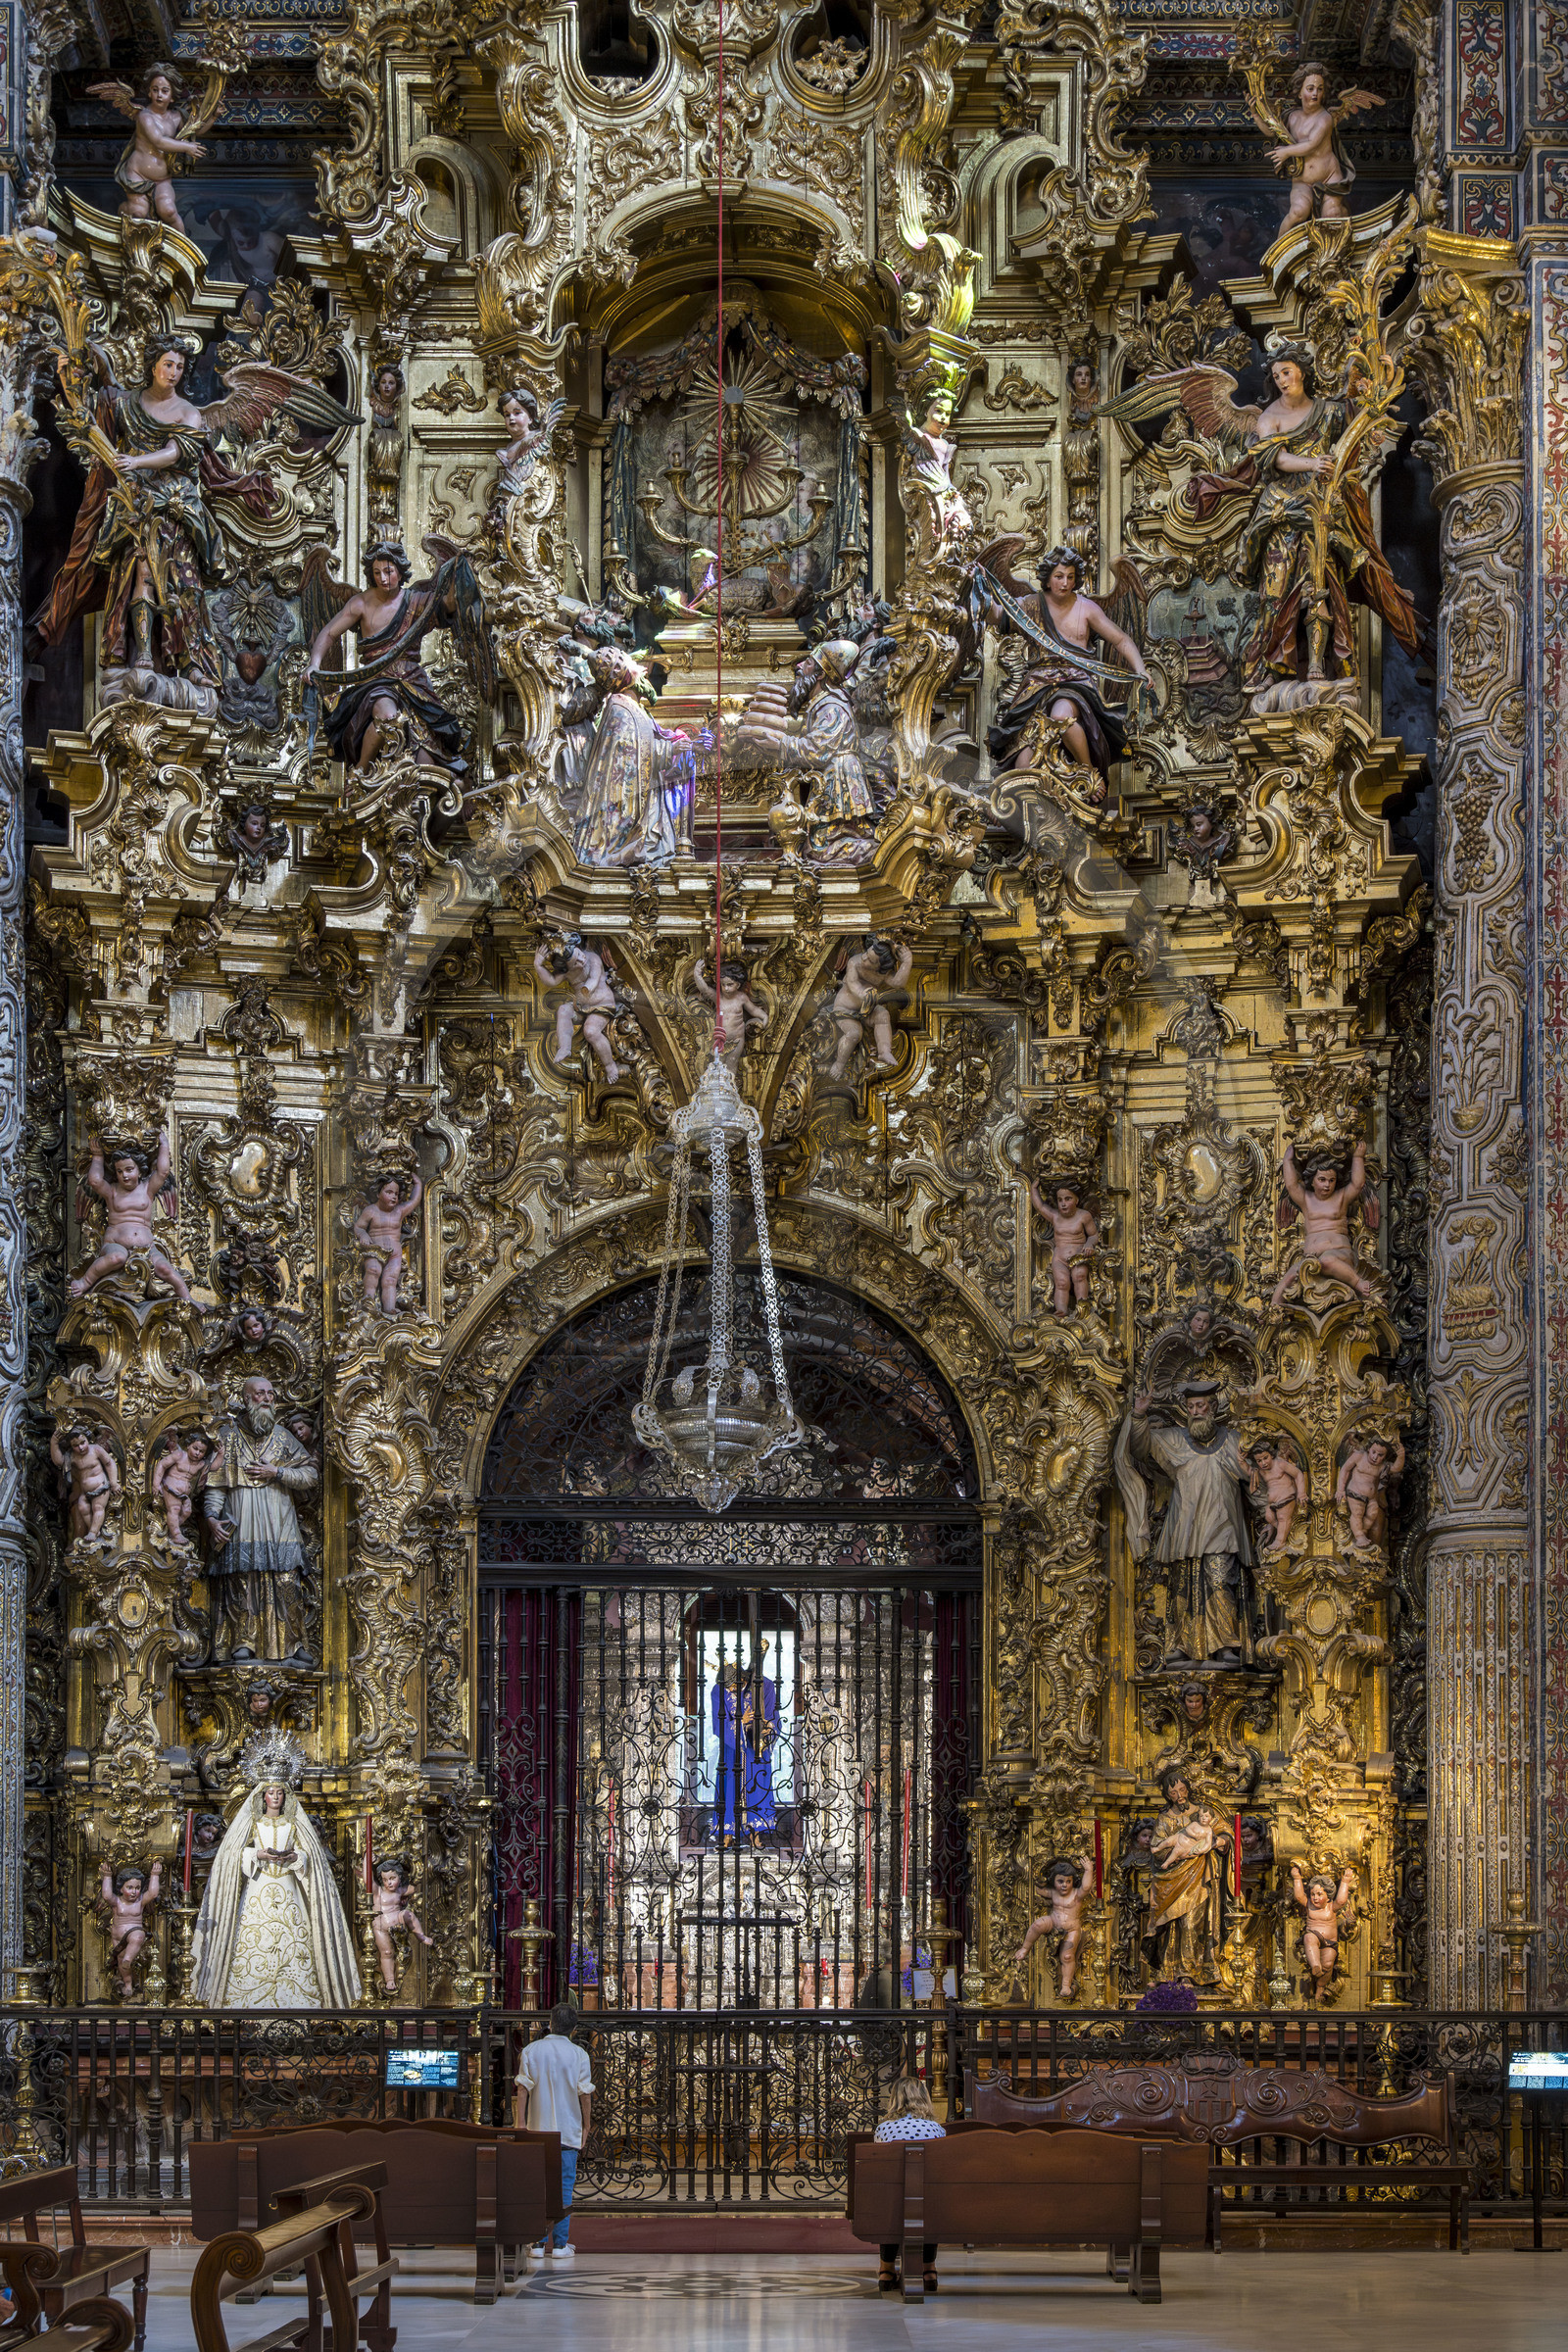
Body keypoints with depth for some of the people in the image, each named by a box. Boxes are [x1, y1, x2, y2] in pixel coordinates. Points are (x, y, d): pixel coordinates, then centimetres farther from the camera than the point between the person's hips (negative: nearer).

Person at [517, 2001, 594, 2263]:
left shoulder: (531, 2051, 0)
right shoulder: (578, 2054, -2)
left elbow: (523, 2090, -3)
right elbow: (585, 2093, -2)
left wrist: (520, 2124, 0)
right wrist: (586, 2126, 9)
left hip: (538, 2129, 1)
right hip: (568, 2131, -1)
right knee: (564, 2187, 2)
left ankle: (538, 2244, 3)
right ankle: (561, 2245, 0)